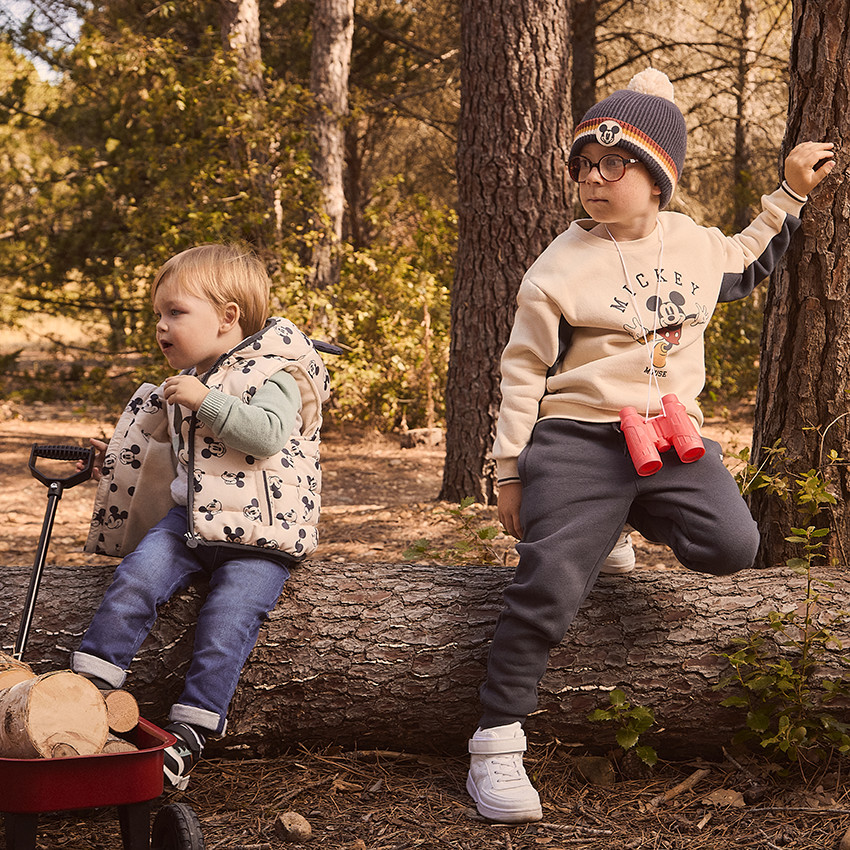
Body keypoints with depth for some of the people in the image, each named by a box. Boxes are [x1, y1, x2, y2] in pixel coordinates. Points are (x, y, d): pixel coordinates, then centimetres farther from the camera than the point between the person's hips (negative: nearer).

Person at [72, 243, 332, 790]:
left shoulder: (273, 374, -5)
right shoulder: (189, 382, 19)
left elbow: (266, 435, -25)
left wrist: (206, 401, -25)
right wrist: (120, 460, 29)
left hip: (259, 533, -6)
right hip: (190, 515, 6)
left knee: (226, 621, -19)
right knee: (137, 577, -19)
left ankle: (189, 734, -11)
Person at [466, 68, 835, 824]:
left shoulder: (693, 242, 10)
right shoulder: (560, 268, -5)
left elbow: (742, 268, 33)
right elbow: (523, 371, 0)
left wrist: (790, 195, 27)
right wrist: (510, 469, -1)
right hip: (578, 441, -4)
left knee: (731, 545, -17)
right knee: (549, 583, -16)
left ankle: (638, 514, 17)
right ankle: (496, 747, -6)